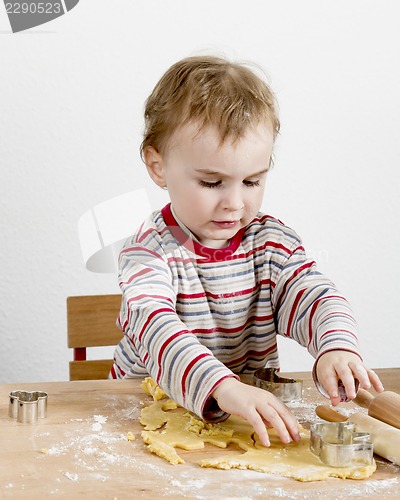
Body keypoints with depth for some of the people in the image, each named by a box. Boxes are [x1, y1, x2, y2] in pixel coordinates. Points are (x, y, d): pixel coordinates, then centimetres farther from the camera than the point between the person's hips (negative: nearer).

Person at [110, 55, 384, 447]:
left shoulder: (271, 242, 1)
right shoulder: (150, 250, -14)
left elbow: (314, 295, -10)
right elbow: (153, 326, -30)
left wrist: (337, 348, -34)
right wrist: (223, 387, -47)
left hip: (257, 402, 4)